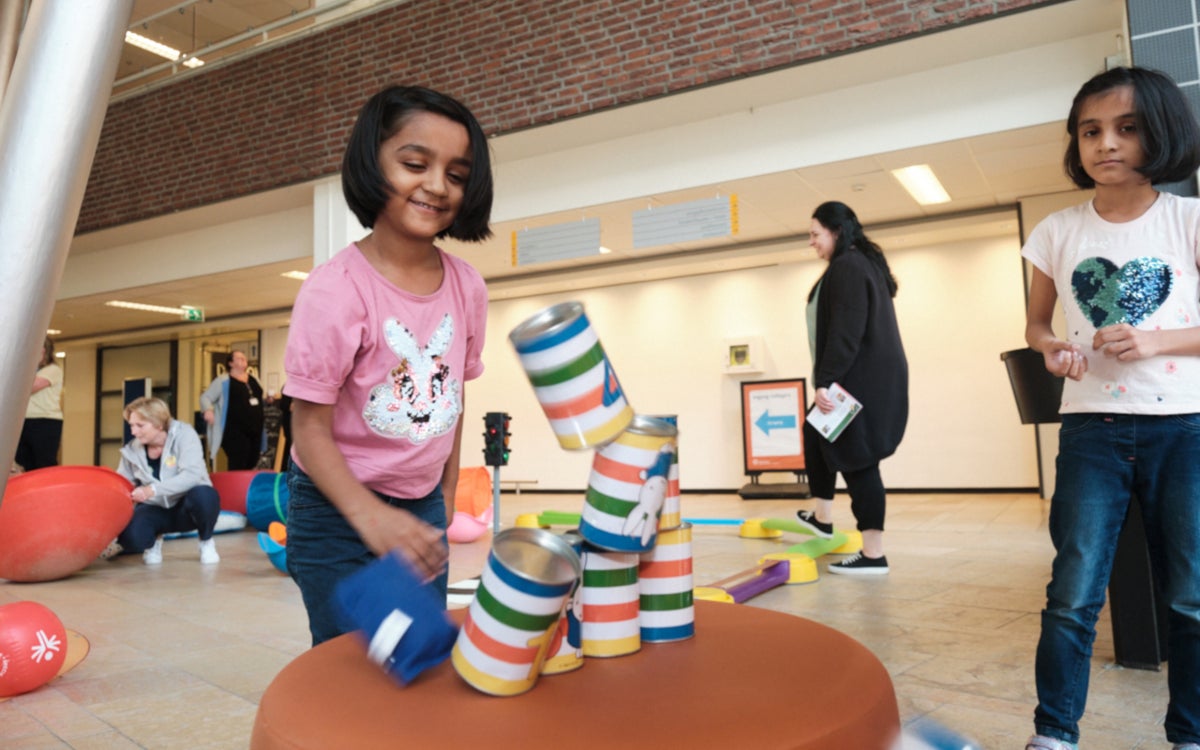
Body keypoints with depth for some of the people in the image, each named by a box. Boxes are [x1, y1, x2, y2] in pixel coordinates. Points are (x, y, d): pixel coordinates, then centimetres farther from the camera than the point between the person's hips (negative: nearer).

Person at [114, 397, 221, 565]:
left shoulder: (184, 434, -16)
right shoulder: (132, 450, -4)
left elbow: (192, 475, -30)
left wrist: (153, 489, -42)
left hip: (186, 508, -2)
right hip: (156, 509, 2)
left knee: (203, 495, -39)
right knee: (129, 537, -30)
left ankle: (206, 542, -6)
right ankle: (154, 541, 10)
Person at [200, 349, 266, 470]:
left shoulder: (253, 379, 17)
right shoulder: (223, 381, -2)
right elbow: (205, 397, -5)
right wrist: (208, 410, -24)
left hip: (255, 430, 7)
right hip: (235, 432, -7)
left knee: (251, 465, 13)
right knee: (237, 469, -9)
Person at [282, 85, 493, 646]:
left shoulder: (467, 288, -4)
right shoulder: (336, 288, -19)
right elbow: (311, 431, -18)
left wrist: (445, 502, 12)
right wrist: (371, 516, -30)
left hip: (422, 509, 5)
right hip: (338, 509, -4)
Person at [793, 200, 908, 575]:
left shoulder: (847, 267, -15)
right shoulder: (864, 263, 18)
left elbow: (845, 331, -24)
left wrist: (825, 380, -24)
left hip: (860, 382, -11)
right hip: (867, 378, 11)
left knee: (856, 459, -7)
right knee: (815, 435, 23)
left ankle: (873, 554, -1)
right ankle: (822, 517, 34)